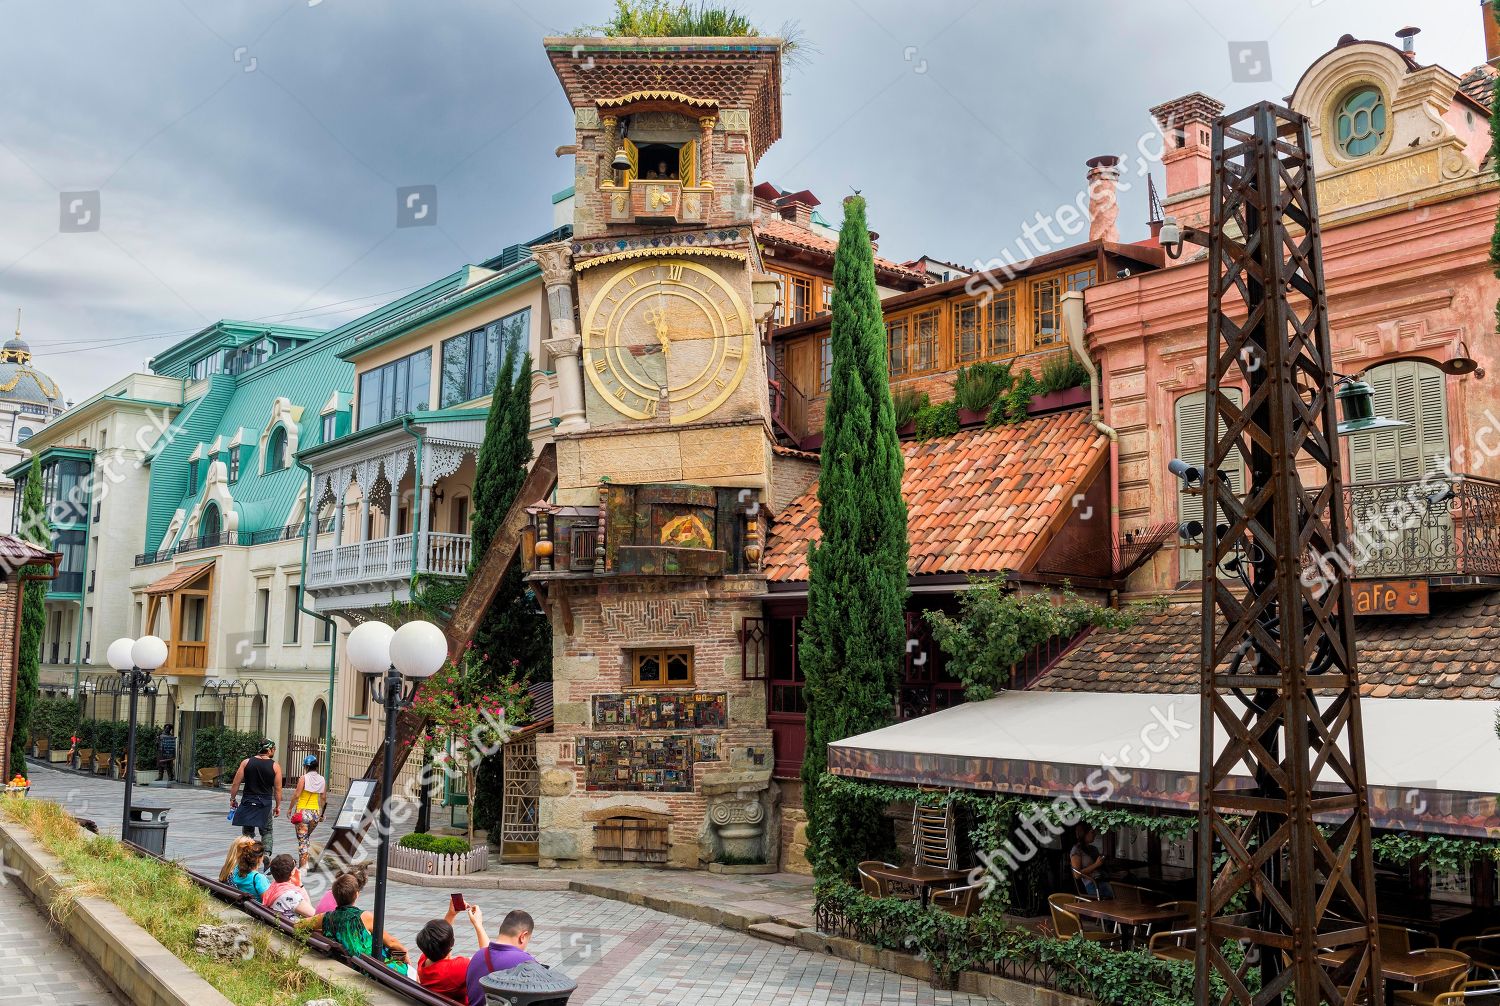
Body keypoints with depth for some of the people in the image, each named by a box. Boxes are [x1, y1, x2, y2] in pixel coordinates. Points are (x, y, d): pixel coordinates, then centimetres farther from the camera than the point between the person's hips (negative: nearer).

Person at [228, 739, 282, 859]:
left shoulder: (246, 763, 0)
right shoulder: (275, 766, -4)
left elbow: (236, 784, 0)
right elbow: (278, 789, -2)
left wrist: (232, 799, 12)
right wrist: (278, 806, 8)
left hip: (248, 803, 1)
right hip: (266, 804, -1)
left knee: (247, 832, 11)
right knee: (266, 831, 12)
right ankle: (266, 853, -6)